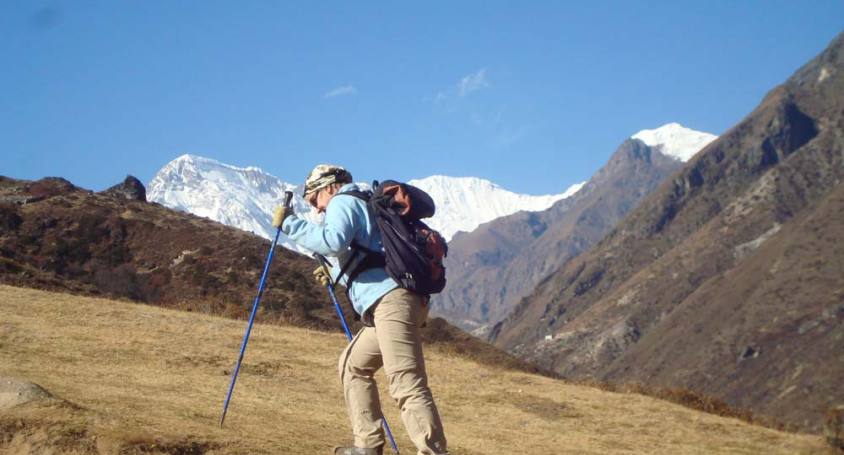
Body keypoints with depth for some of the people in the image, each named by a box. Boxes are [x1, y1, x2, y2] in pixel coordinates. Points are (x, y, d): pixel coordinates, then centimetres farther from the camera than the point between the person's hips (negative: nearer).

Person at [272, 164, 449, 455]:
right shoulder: (367, 205, 33)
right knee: (353, 364, 19)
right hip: (390, 302, 10)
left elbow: (334, 241, -17)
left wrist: (289, 224, -8)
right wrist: (335, 275, 46)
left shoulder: (342, 202, 5)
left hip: (391, 299, -10)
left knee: (407, 384, -18)